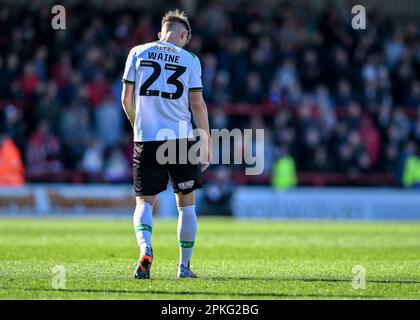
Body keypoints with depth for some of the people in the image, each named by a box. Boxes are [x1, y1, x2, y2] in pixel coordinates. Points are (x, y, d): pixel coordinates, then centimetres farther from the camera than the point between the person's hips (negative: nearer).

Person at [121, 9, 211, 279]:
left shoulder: (138, 53, 6)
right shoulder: (190, 60, 2)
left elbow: (126, 99, 7)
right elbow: (198, 104, 0)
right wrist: (206, 143, 6)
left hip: (146, 139, 1)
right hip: (181, 137, -1)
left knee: (144, 201, 4)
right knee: (186, 202, 12)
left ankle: (145, 250, -23)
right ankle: (184, 266, 15)